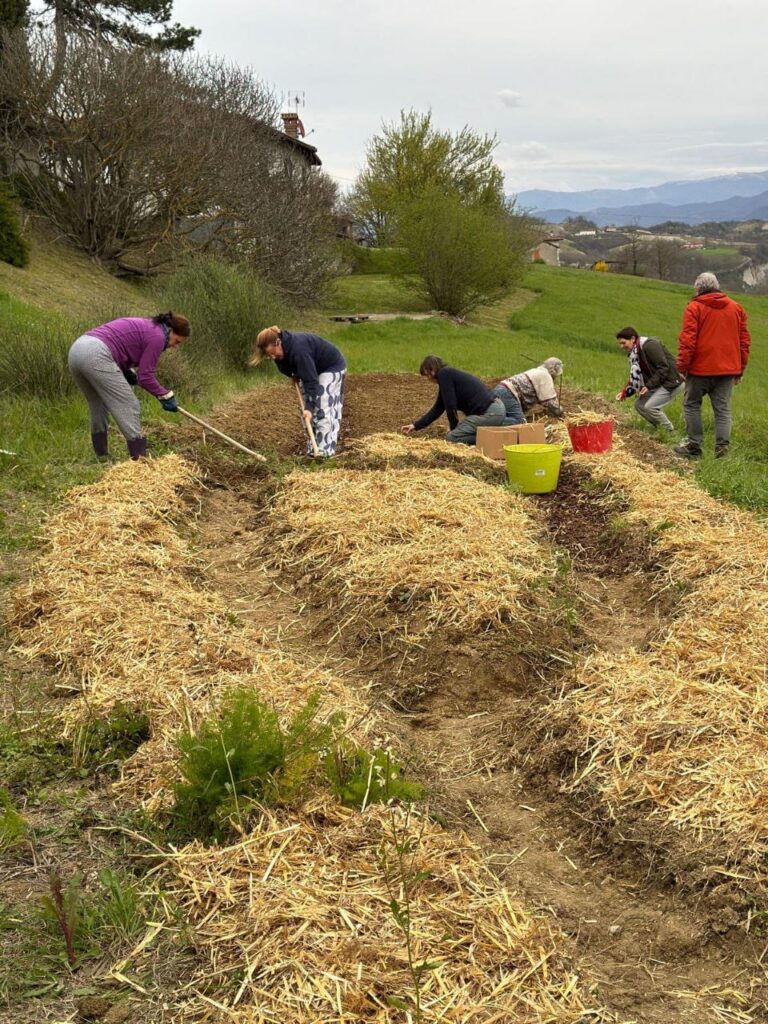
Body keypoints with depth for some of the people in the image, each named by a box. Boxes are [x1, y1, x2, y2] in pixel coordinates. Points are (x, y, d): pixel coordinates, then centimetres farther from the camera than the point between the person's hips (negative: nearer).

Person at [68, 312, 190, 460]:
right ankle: (139, 459, -1)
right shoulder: (157, 336, 1)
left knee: (99, 407, 23)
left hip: (76, 350, 9)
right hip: (96, 356, -9)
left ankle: (102, 455, 31)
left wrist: (128, 372, 19)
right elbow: (145, 377, -1)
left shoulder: (143, 327, 27)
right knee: (129, 407, -1)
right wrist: (166, 396, 11)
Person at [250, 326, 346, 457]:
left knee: (324, 409, -16)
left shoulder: (299, 349, -39)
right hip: (314, 370, 9)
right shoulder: (284, 349, -13)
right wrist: (295, 375, -5)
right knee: (313, 410, 4)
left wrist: (309, 407, -42)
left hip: (332, 367, -9)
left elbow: (310, 380, -39)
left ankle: (325, 451, -17)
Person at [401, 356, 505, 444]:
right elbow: (437, 408, 26)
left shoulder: (444, 374, -7)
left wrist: (454, 428, 4)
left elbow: (450, 404, -10)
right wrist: (416, 426, 26)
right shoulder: (448, 373, 22)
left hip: (489, 414, -10)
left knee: (451, 437, -5)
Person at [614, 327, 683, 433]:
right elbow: (635, 378, 9)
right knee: (639, 404, 4)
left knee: (649, 406, -16)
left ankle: (671, 432, 2)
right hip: (659, 383, 9)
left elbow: (664, 368, -24)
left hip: (673, 382, -9)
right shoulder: (635, 353, 8)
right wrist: (625, 392, -5)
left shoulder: (649, 345, -20)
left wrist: (649, 386, -24)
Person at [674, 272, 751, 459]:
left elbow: (687, 341, -11)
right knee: (723, 409, 7)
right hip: (728, 368, 4)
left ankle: (694, 447, 7)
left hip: (701, 368, -4)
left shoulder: (694, 308, -5)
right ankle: (722, 447, -4)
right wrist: (740, 369, 17)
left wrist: (682, 366, -5)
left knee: (692, 405, 9)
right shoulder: (736, 308, 11)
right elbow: (744, 340, 12)